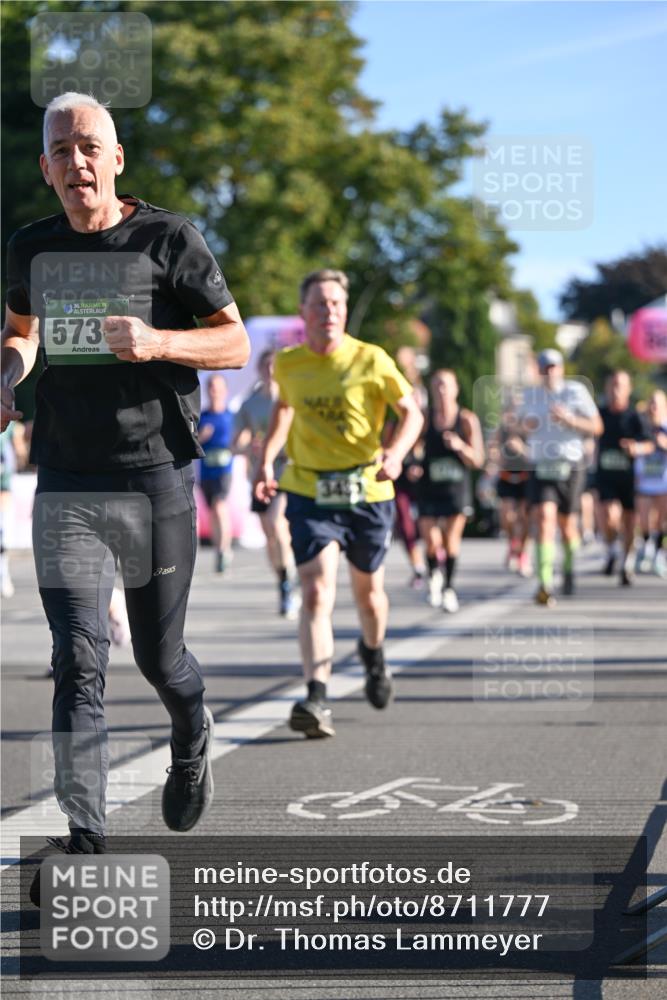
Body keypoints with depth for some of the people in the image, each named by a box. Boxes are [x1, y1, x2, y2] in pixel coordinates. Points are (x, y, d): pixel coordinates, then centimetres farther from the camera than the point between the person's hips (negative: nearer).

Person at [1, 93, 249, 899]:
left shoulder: (167, 240, -4)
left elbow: (235, 342, -2)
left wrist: (156, 342, -19)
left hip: (156, 478, -2)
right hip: (66, 485, 2)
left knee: (159, 659, 9)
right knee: (79, 659, -10)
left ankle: (192, 741, 44)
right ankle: (84, 840, -10)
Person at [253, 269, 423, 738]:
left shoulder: (371, 360, -7)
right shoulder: (288, 364, 2)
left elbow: (411, 412, -2)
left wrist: (396, 454, -21)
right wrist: (267, 459, 13)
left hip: (367, 492, 0)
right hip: (309, 493, 0)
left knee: (368, 591, 16)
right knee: (316, 593, -17)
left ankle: (373, 652, 50)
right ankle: (317, 699, -25)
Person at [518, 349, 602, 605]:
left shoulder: (576, 392, -3)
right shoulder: (530, 395, 8)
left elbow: (597, 428, -2)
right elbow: (522, 425, 24)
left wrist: (570, 420, -19)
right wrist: (524, 427, -1)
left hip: (570, 467, -1)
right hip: (540, 468, 1)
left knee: (567, 525, 8)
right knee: (545, 519, -17)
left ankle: (569, 567, 40)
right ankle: (545, 586, -23)